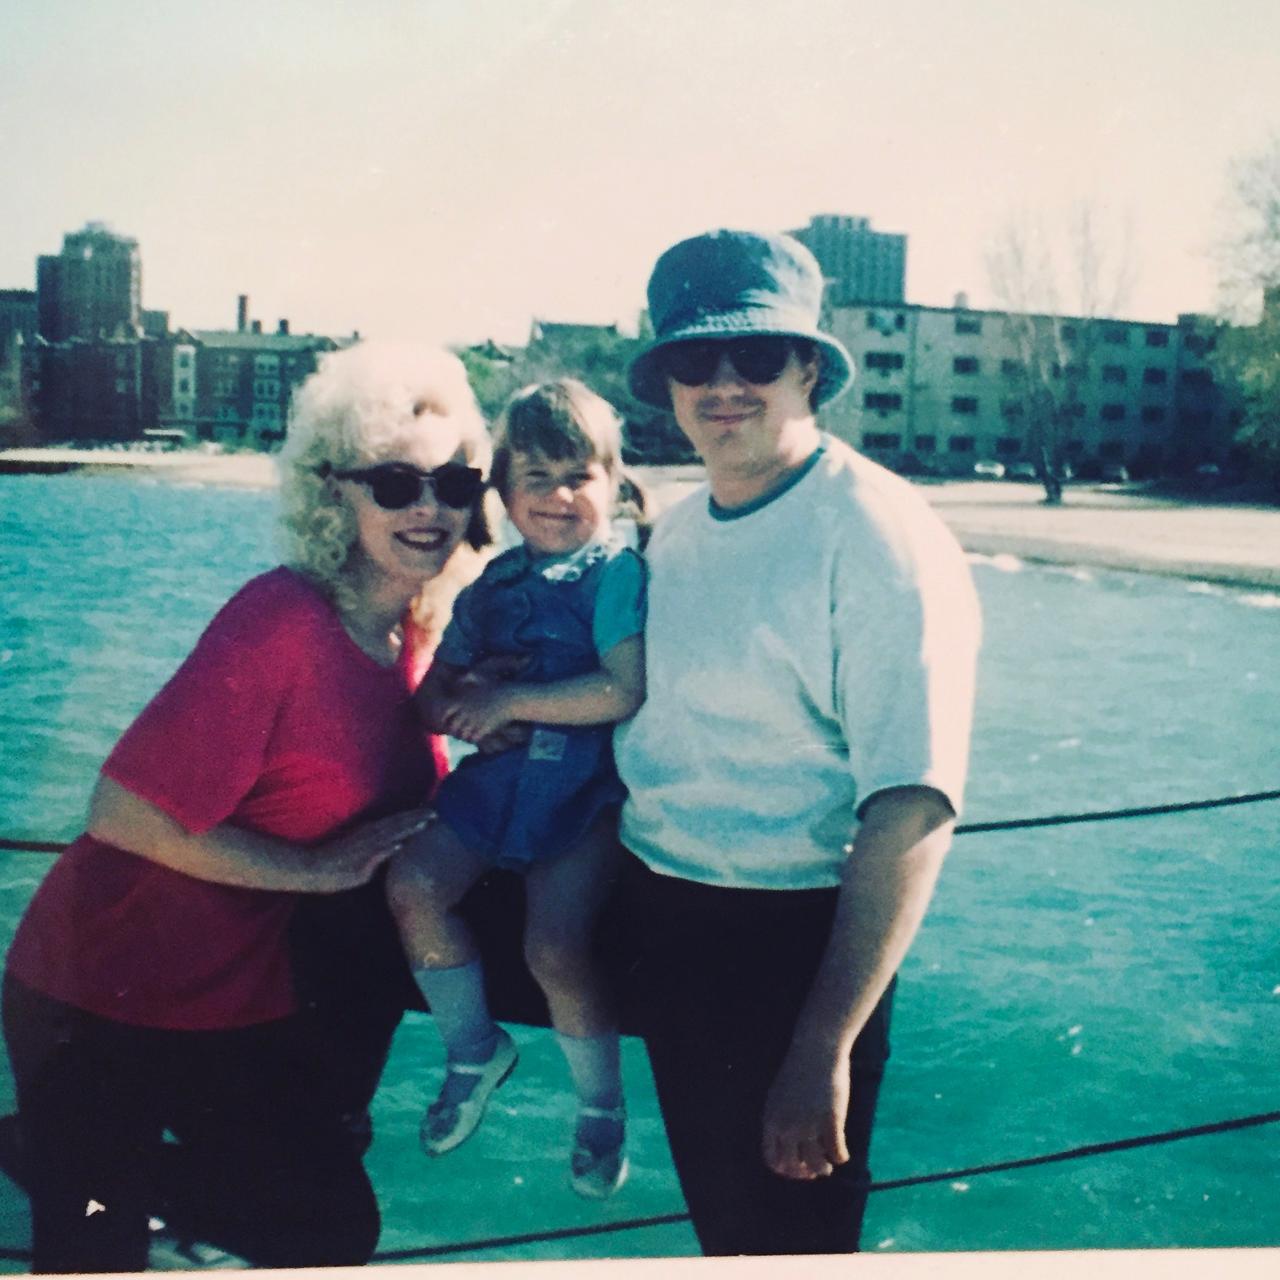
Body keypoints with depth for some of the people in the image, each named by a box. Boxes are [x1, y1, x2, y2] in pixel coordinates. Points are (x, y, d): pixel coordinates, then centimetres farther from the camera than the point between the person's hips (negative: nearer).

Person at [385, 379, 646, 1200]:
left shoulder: (618, 572, -7)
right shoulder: (495, 582, 11)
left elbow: (625, 692, -20)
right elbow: (436, 688, 15)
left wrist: (512, 702, -14)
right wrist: (465, 713, -10)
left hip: (583, 792, -6)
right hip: (494, 778, 6)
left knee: (555, 945, -21)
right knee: (414, 884, -15)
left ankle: (603, 1106, 8)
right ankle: (475, 1048, 10)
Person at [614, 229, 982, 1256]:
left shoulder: (880, 537, -18)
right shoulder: (677, 531, 6)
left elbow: (911, 813, -23)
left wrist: (824, 1049, -25)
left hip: (788, 945, -7)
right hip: (657, 921, 7)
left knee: (786, 1223, 10)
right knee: (716, 1208, 23)